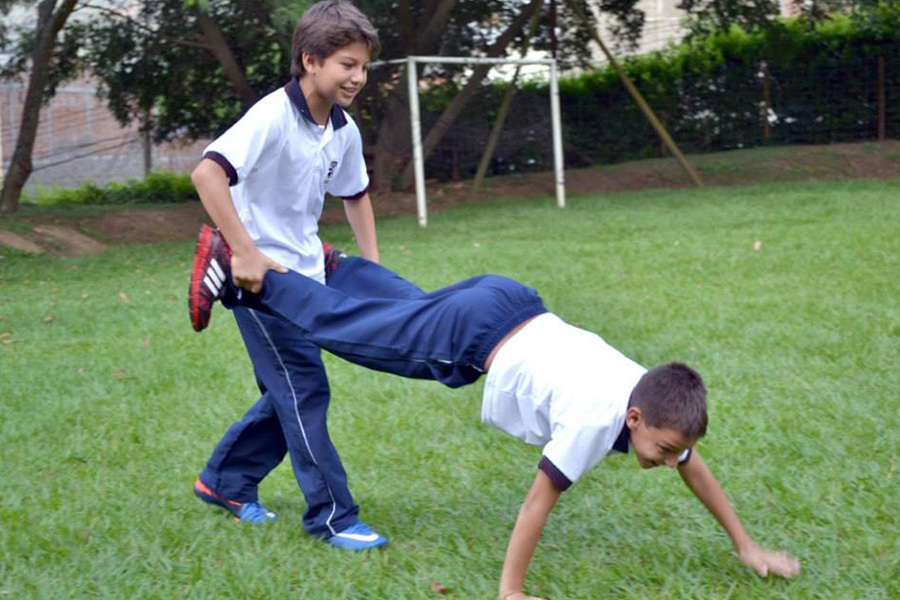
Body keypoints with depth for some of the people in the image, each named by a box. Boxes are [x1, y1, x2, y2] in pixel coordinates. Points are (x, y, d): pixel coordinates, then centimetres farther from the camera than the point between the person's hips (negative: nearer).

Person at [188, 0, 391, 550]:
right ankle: (332, 516, 0)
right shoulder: (273, 116, -22)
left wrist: (373, 265, 14)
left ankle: (226, 481, 32)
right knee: (305, 389, -8)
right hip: (259, 273, -8)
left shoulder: (345, 132, 2)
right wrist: (245, 252, -34)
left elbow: (356, 194, 21)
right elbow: (207, 173, -33)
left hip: (306, 274, 8)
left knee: (290, 390, 15)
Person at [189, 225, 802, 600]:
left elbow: (697, 469, 1)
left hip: (514, 304, 6)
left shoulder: (658, 402, -13)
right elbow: (540, 498, -28)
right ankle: (234, 272, 18)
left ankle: (337, 265, 55)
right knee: (338, 323, 8)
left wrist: (748, 547, 3)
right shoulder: (596, 418, -33)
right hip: (475, 332, -6)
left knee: (412, 308, 33)